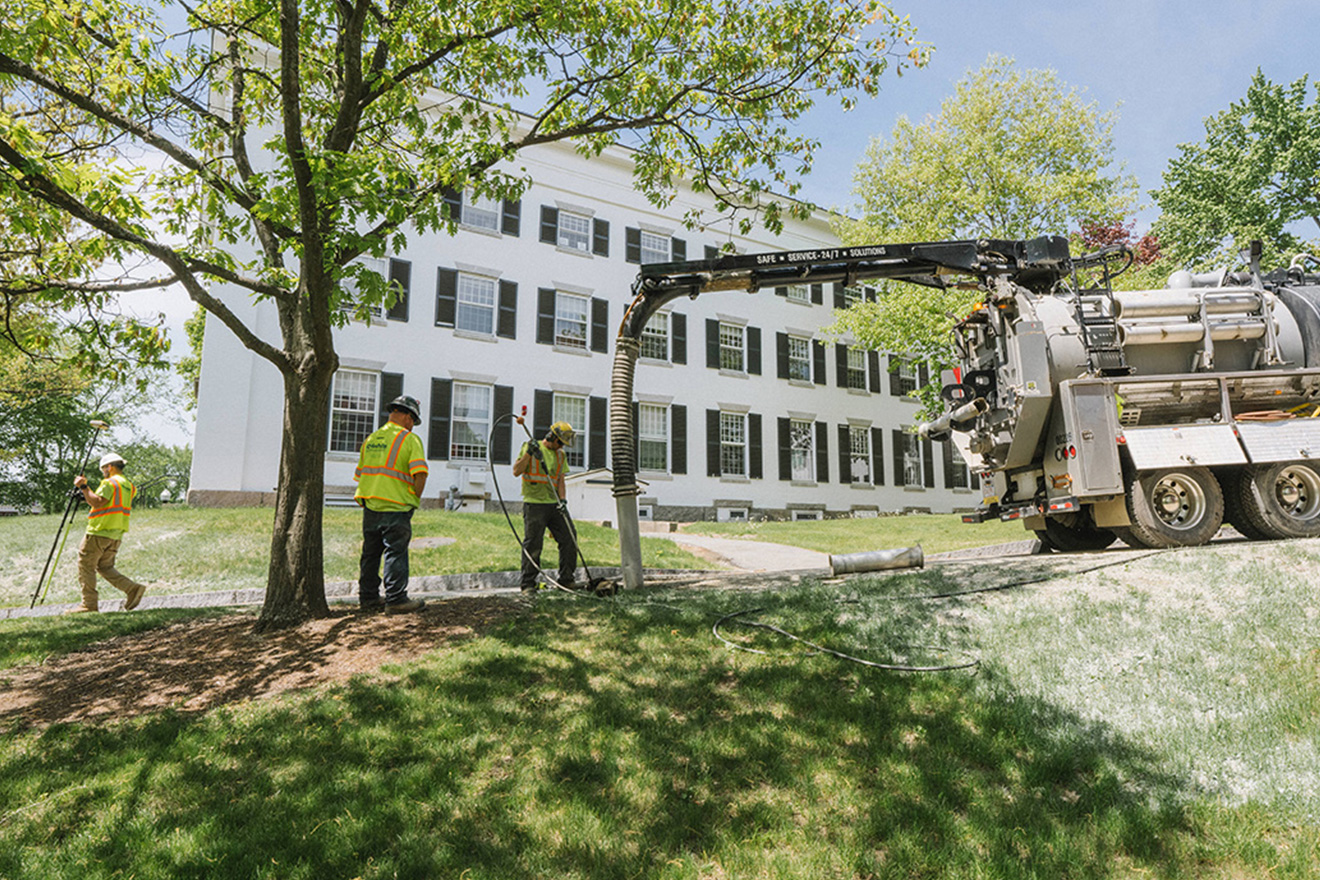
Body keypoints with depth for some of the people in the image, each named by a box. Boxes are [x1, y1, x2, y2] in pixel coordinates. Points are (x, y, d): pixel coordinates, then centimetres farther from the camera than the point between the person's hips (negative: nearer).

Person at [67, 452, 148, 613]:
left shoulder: (110, 483, -9)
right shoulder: (128, 485, 18)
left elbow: (97, 502, -20)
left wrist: (83, 487, -10)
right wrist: (86, 488, 22)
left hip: (99, 532, -8)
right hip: (116, 535, 8)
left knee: (85, 565, 2)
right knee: (105, 567, 14)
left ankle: (89, 604, 2)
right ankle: (133, 588, -3)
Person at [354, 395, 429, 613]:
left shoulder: (371, 439, 15)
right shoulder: (409, 439, -8)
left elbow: (360, 474, 19)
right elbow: (420, 474, -18)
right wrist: (415, 499, -4)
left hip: (370, 506, 7)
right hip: (396, 507, -7)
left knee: (370, 554, 14)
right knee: (395, 553, -2)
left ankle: (368, 598, 22)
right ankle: (396, 600, 1)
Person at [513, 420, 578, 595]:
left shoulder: (561, 455, 16)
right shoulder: (529, 447, 1)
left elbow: (560, 480, 13)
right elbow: (516, 471, -7)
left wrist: (562, 499, -2)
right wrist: (528, 454, -19)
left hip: (554, 505, 5)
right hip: (534, 504, -5)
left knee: (568, 540, 2)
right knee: (532, 545, -6)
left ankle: (566, 580, 14)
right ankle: (528, 585, 3)